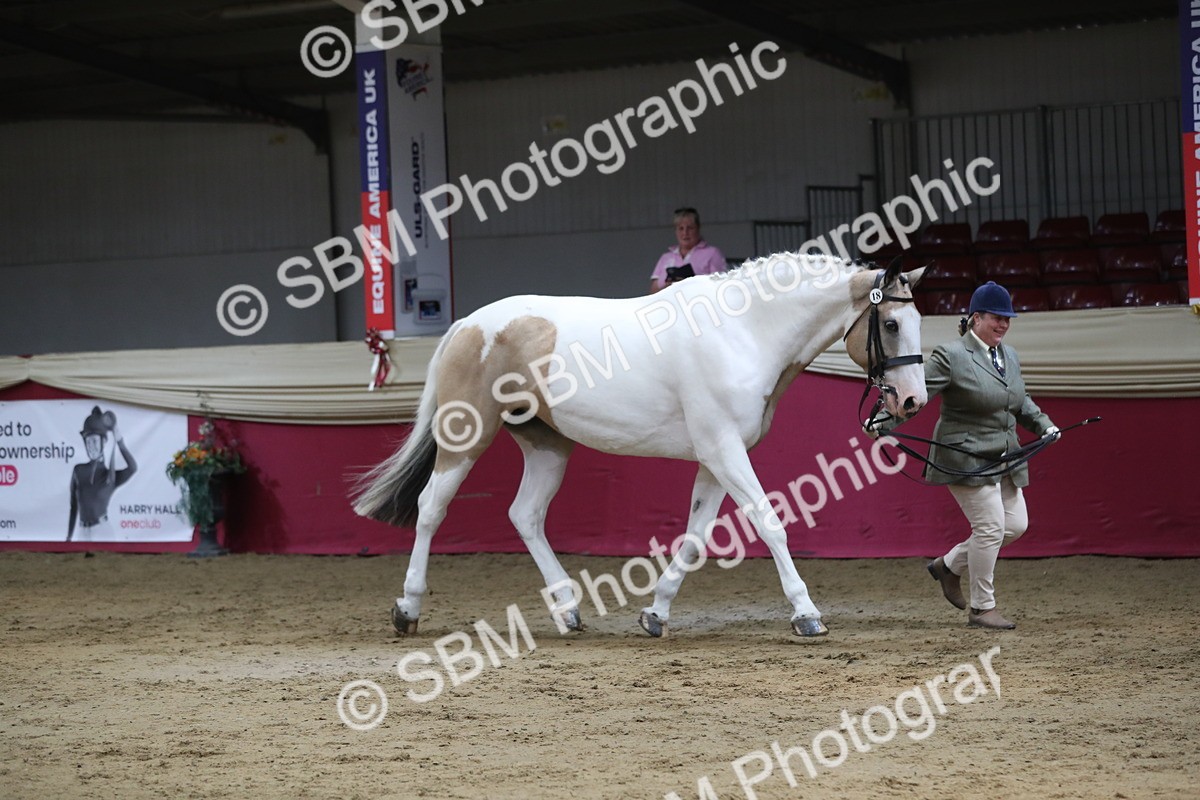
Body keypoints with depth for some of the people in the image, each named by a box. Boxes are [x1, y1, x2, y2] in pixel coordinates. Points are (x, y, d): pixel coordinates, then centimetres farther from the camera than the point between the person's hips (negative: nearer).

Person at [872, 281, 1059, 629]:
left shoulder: (1009, 356, 13)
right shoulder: (951, 356, -12)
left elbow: (1021, 401, 28)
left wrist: (1043, 425, 18)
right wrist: (883, 422, -30)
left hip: (1004, 458, 8)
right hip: (967, 459, -8)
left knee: (1016, 525, 7)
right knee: (990, 527, -10)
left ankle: (949, 566, 25)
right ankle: (982, 609, 3)